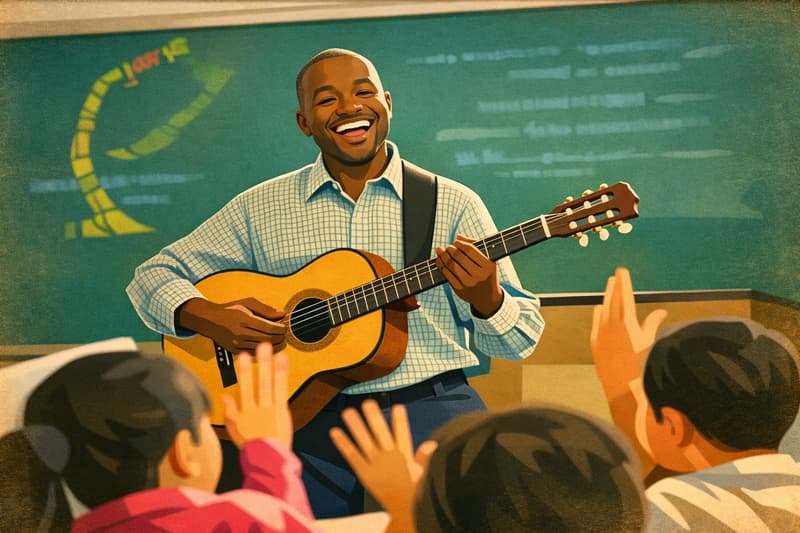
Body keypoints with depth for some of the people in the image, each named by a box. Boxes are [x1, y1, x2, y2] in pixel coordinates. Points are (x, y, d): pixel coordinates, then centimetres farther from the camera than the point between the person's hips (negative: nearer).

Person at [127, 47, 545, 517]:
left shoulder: (453, 204, 6)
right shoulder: (261, 208, 9)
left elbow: (522, 339, 6)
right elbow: (154, 274, 12)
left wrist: (486, 300, -17)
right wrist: (205, 316, -9)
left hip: (432, 411, 0)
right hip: (309, 423, 0)